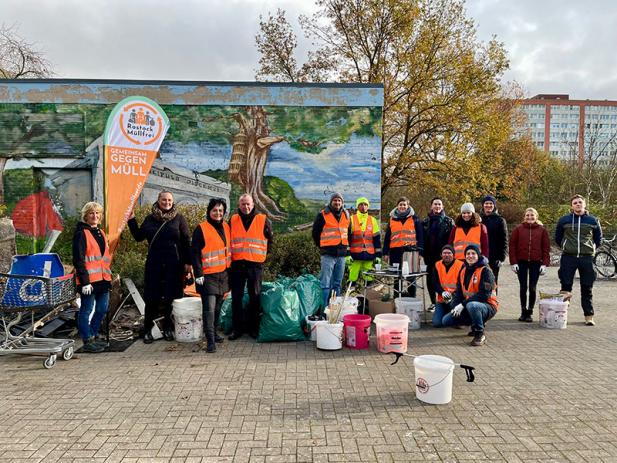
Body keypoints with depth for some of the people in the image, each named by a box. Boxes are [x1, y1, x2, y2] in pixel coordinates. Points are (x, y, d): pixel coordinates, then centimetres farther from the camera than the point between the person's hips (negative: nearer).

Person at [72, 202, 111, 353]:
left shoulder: (100, 232, 18)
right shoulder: (81, 233, -8)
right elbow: (78, 259, -13)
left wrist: (109, 274, 19)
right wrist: (84, 281, -18)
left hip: (102, 278, 8)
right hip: (89, 280, -8)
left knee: (102, 309, 12)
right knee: (87, 310, 0)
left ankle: (92, 336, 26)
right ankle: (87, 342, 9)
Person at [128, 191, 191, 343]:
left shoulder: (179, 218, 2)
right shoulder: (150, 219, 9)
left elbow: (186, 241, 0)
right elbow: (139, 236, 15)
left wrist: (188, 262, -4)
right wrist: (131, 221, 5)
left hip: (174, 264, -1)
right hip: (154, 264, 2)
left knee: (172, 297, 3)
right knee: (152, 298, 3)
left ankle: (168, 329, 17)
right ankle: (147, 330, 14)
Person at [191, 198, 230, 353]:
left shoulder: (226, 227, 10)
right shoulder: (201, 229, -9)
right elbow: (195, 252, -10)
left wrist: (229, 268, 18)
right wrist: (198, 274, -15)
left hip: (223, 274, 7)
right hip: (208, 275, -6)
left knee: (218, 305, 15)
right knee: (209, 307, -10)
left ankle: (213, 332, 29)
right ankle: (210, 340, -8)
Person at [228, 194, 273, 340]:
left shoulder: (263, 220, -1)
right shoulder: (233, 220, 6)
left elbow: (270, 240, 11)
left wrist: (262, 254, 9)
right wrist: (233, 254, 13)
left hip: (256, 264, -2)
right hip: (237, 264, 2)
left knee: (255, 298, 7)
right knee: (236, 298, 5)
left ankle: (254, 328, 19)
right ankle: (237, 328, 15)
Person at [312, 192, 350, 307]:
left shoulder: (346, 215, 12)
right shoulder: (323, 215, -3)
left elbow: (349, 232, 24)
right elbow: (315, 232, 4)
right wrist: (321, 246, 5)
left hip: (342, 254, 5)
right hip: (328, 254, -5)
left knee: (337, 284, 12)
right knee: (325, 283, -8)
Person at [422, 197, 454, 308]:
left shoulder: (449, 221, 4)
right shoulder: (425, 222, 12)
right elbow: (422, 239, 10)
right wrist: (422, 253, 1)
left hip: (443, 255, -3)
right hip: (430, 256, 3)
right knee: (430, 280, 7)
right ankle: (433, 303, 19)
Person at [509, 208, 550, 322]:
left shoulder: (542, 230, 5)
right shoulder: (518, 229, 3)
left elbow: (546, 248, 3)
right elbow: (512, 246, 1)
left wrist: (545, 264, -4)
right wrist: (513, 262, -5)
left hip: (536, 262, 0)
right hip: (521, 262, 0)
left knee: (532, 288, 3)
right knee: (523, 287, 4)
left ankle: (529, 312, 12)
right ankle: (523, 312, 14)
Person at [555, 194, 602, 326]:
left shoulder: (593, 221, 6)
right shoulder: (564, 220, 3)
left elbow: (598, 239, 18)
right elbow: (557, 238, 14)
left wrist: (592, 249, 11)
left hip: (587, 258, 1)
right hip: (568, 257, -1)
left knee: (587, 289, 6)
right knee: (566, 285, -2)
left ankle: (589, 316, 13)